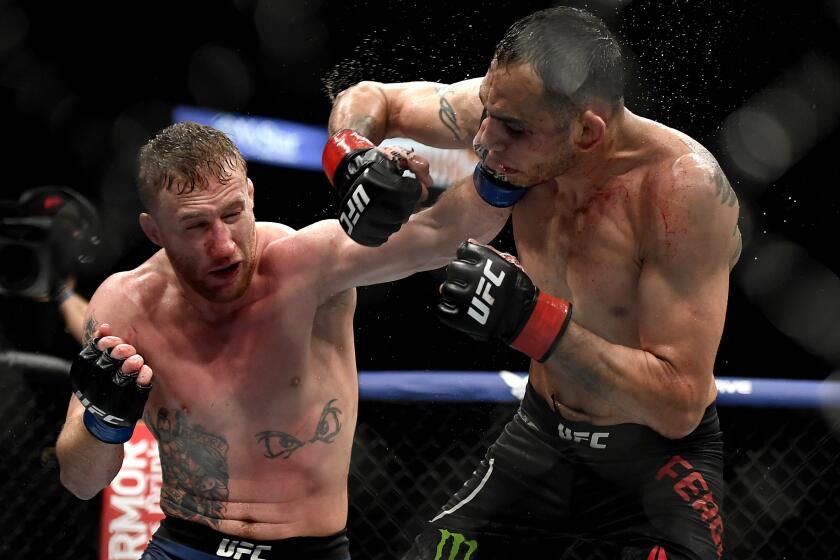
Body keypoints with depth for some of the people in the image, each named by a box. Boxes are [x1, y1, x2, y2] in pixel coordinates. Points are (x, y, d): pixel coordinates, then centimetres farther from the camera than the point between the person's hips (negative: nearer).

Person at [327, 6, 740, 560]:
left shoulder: (685, 185, -30)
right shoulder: (508, 102, -15)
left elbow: (679, 405, -30)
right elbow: (369, 98, 4)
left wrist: (529, 317, -37)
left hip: (661, 456, -5)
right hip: (542, 440, 5)